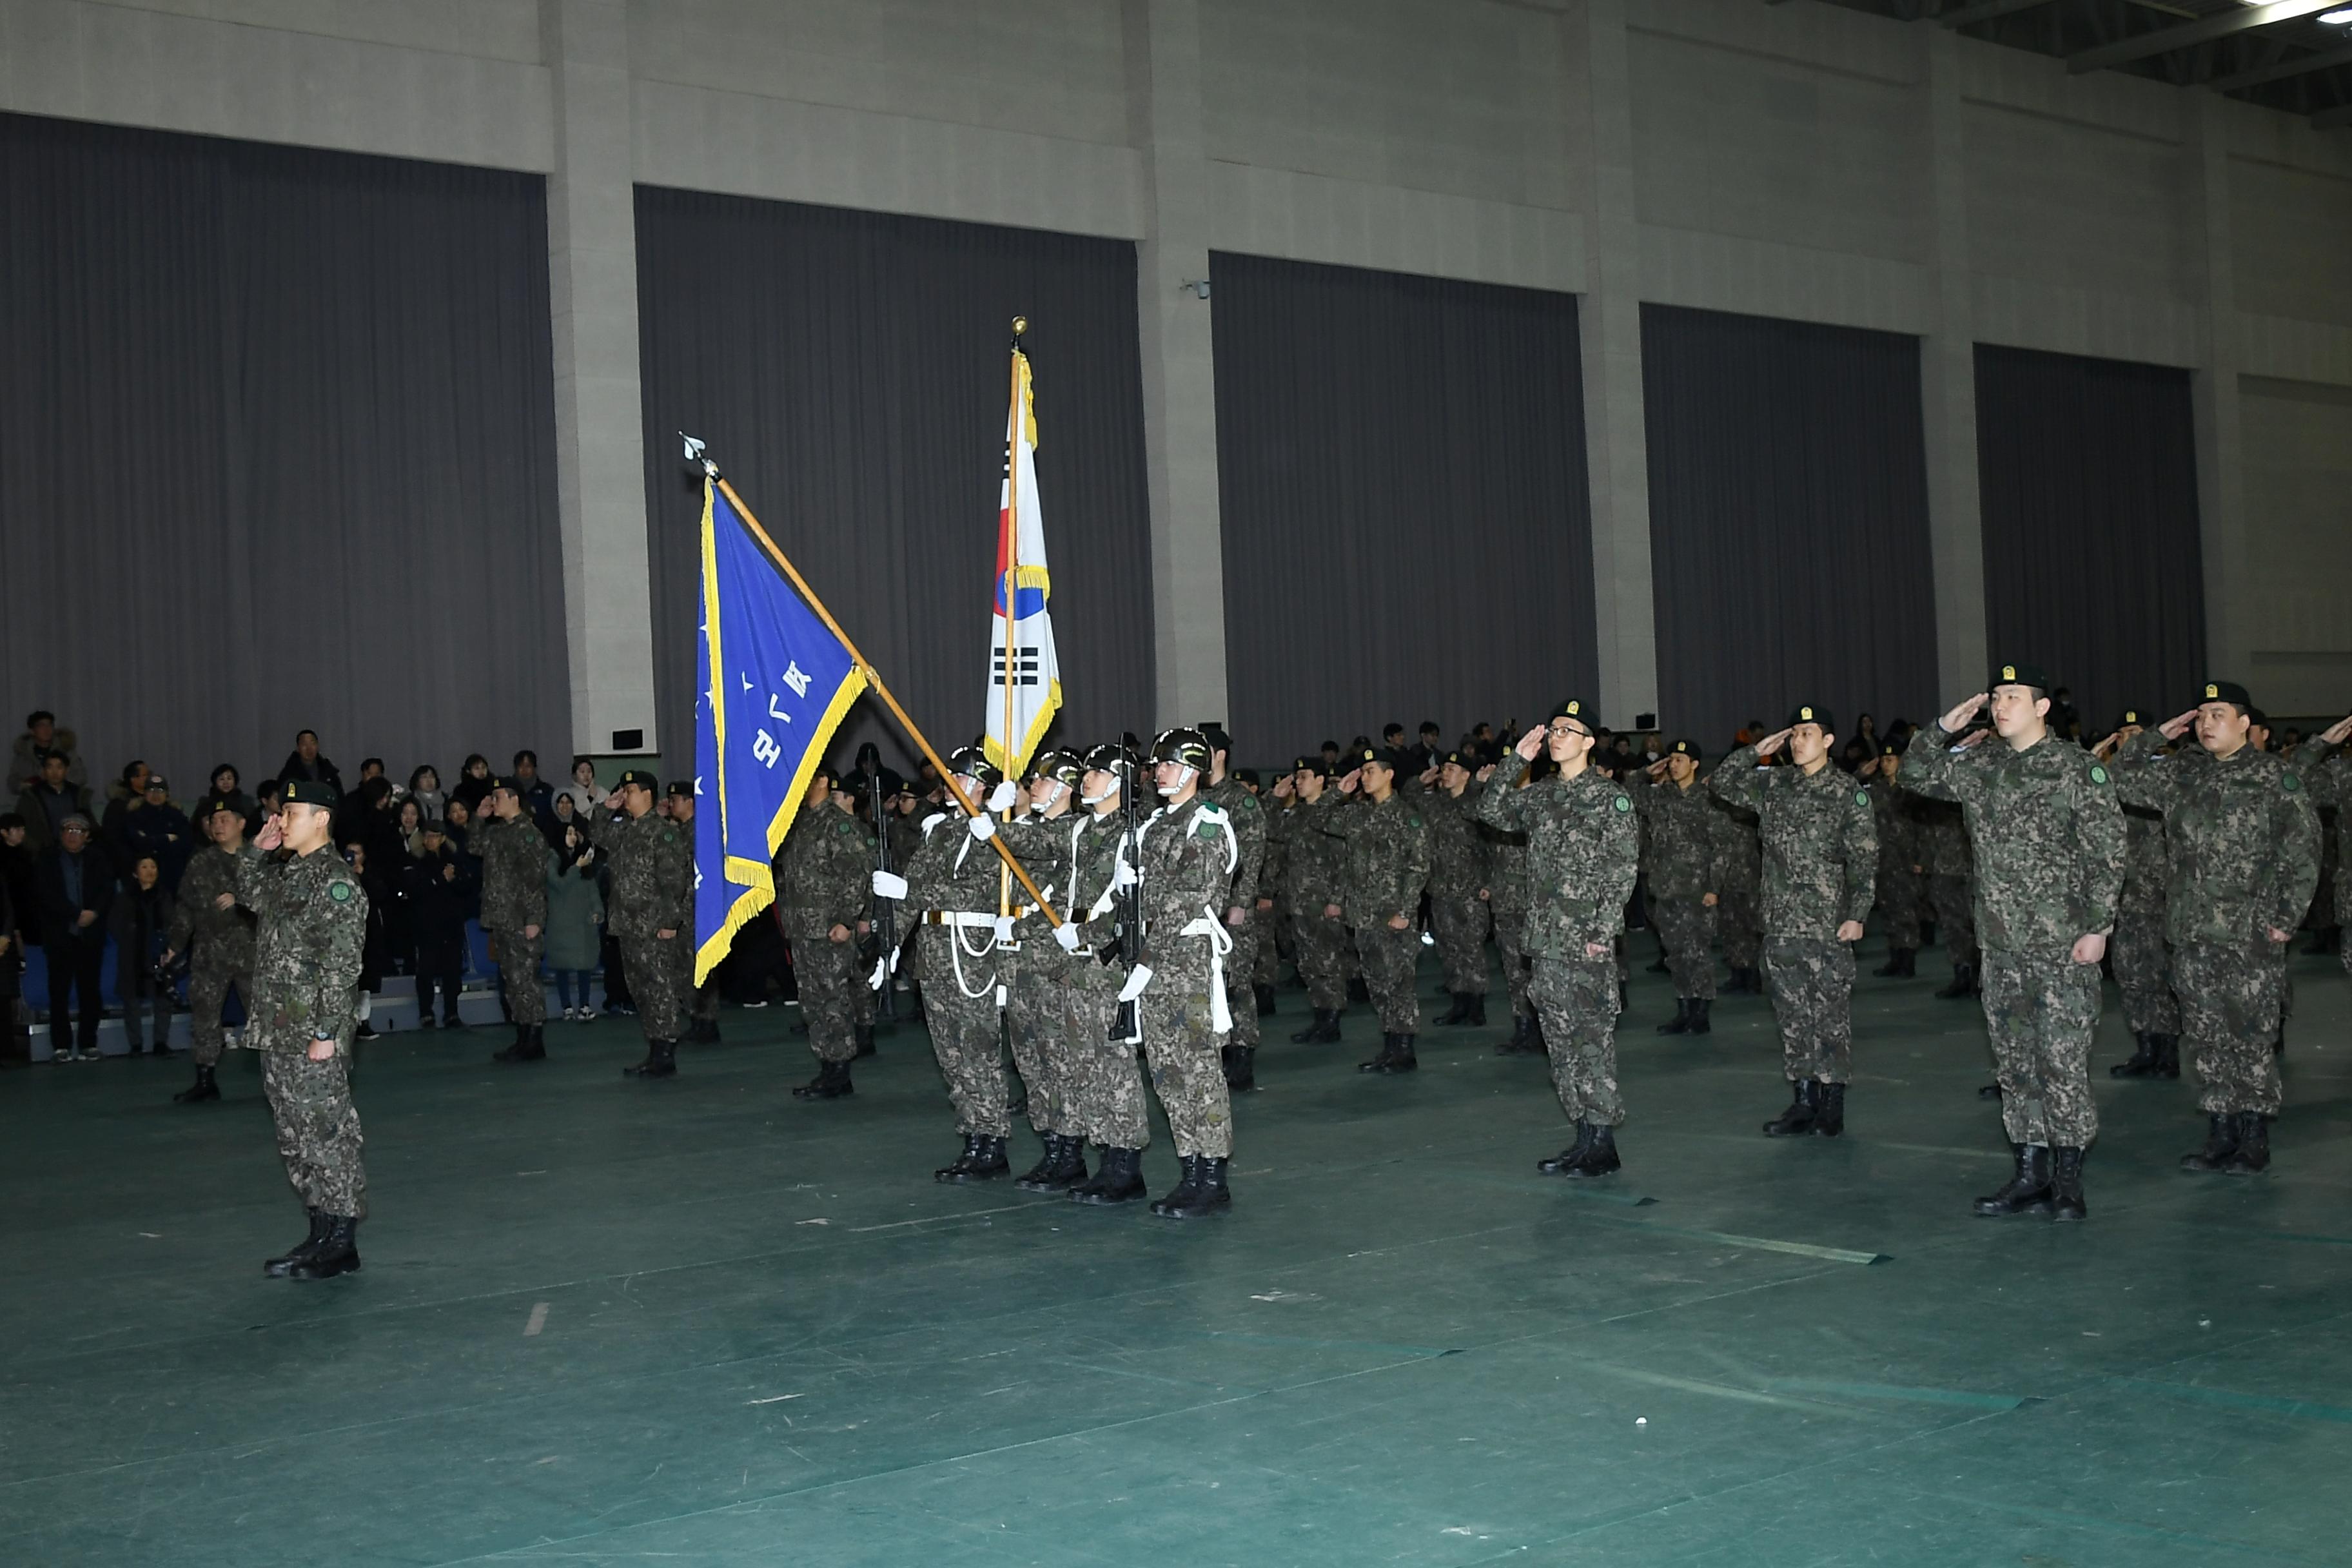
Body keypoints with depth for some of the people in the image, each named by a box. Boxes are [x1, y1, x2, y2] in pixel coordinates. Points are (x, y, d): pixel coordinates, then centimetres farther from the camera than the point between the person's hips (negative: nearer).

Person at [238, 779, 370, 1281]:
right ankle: (322, 1235, 21)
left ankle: (339, 1244, 2)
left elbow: (342, 965, -18)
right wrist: (258, 850, 18)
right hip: (277, 1032, 10)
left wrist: (326, 1032, -21)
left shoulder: (336, 882, -14)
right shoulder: (286, 872, 13)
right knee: (296, 1137, 13)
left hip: (313, 1036, -9)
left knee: (327, 1134, -4)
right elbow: (249, 895, 35)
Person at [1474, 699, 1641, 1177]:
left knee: (1592, 1038, -6)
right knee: (1561, 1039, 9)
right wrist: (1517, 759, 8)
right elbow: (1491, 810, 16)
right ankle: (1585, 1139, 16)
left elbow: (1623, 870, -10)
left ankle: (1603, 1144, 0)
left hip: (1588, 941, -7)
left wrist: (1603, 932, -17)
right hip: (1547, 940, 7)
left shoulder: (1610, 797, -6)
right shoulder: (1541, 796, 13)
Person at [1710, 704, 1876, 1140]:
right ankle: (1803, 1101, 13)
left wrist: (1856, 914, -12)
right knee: (1792, 1013, 7)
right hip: (1781, 922, 5)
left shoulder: (1846, 793, -3)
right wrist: (1757, 752, 7)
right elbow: (1721, 783, 16)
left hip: (1827, 923, -5)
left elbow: (1863, 859, -6)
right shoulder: (1773, 785, 11)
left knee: (1831, 1012, -1)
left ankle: (1832, 1104, 4)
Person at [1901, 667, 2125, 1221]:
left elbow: (2107, 855, -7)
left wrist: (2097, 927, -12)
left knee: (2063, 1061, -5)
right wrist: (1944, 730, 5)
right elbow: (1916, 778, 20)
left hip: (2063, 943, -6)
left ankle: (2068, 1180, 3)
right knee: (2015, 1061, 9)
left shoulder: (2077, 769, -6)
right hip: (2002, 943, 6)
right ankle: (2031, 1174, 17)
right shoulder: (1979, 767, 10)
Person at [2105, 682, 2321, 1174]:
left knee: (2251, 1038, -2)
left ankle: (2255, 1142, 6)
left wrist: (2286, 919, -9)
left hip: (2251, 935, -5)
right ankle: (2220, 1137, 17)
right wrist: (2159, 735, 9)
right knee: (2206, 1040, 8)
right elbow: (2124, 776, 18)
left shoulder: (2276, 777, -3)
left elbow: (2303, 853, -4)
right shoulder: (2183, 774, 11)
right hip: (2193, 935, 5)